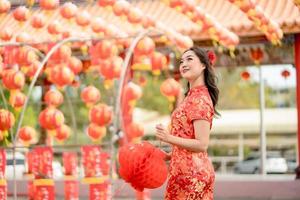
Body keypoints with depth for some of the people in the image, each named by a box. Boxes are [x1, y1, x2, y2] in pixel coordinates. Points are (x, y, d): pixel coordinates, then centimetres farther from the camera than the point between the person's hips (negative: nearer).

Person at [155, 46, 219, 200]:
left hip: (191, 172, -9)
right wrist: (169, 156, 12)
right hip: (189, 170, 9)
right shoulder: (193, 96, 15)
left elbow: (202, 145, -20)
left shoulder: (199, 99, -14)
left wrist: (169, 138, -27)